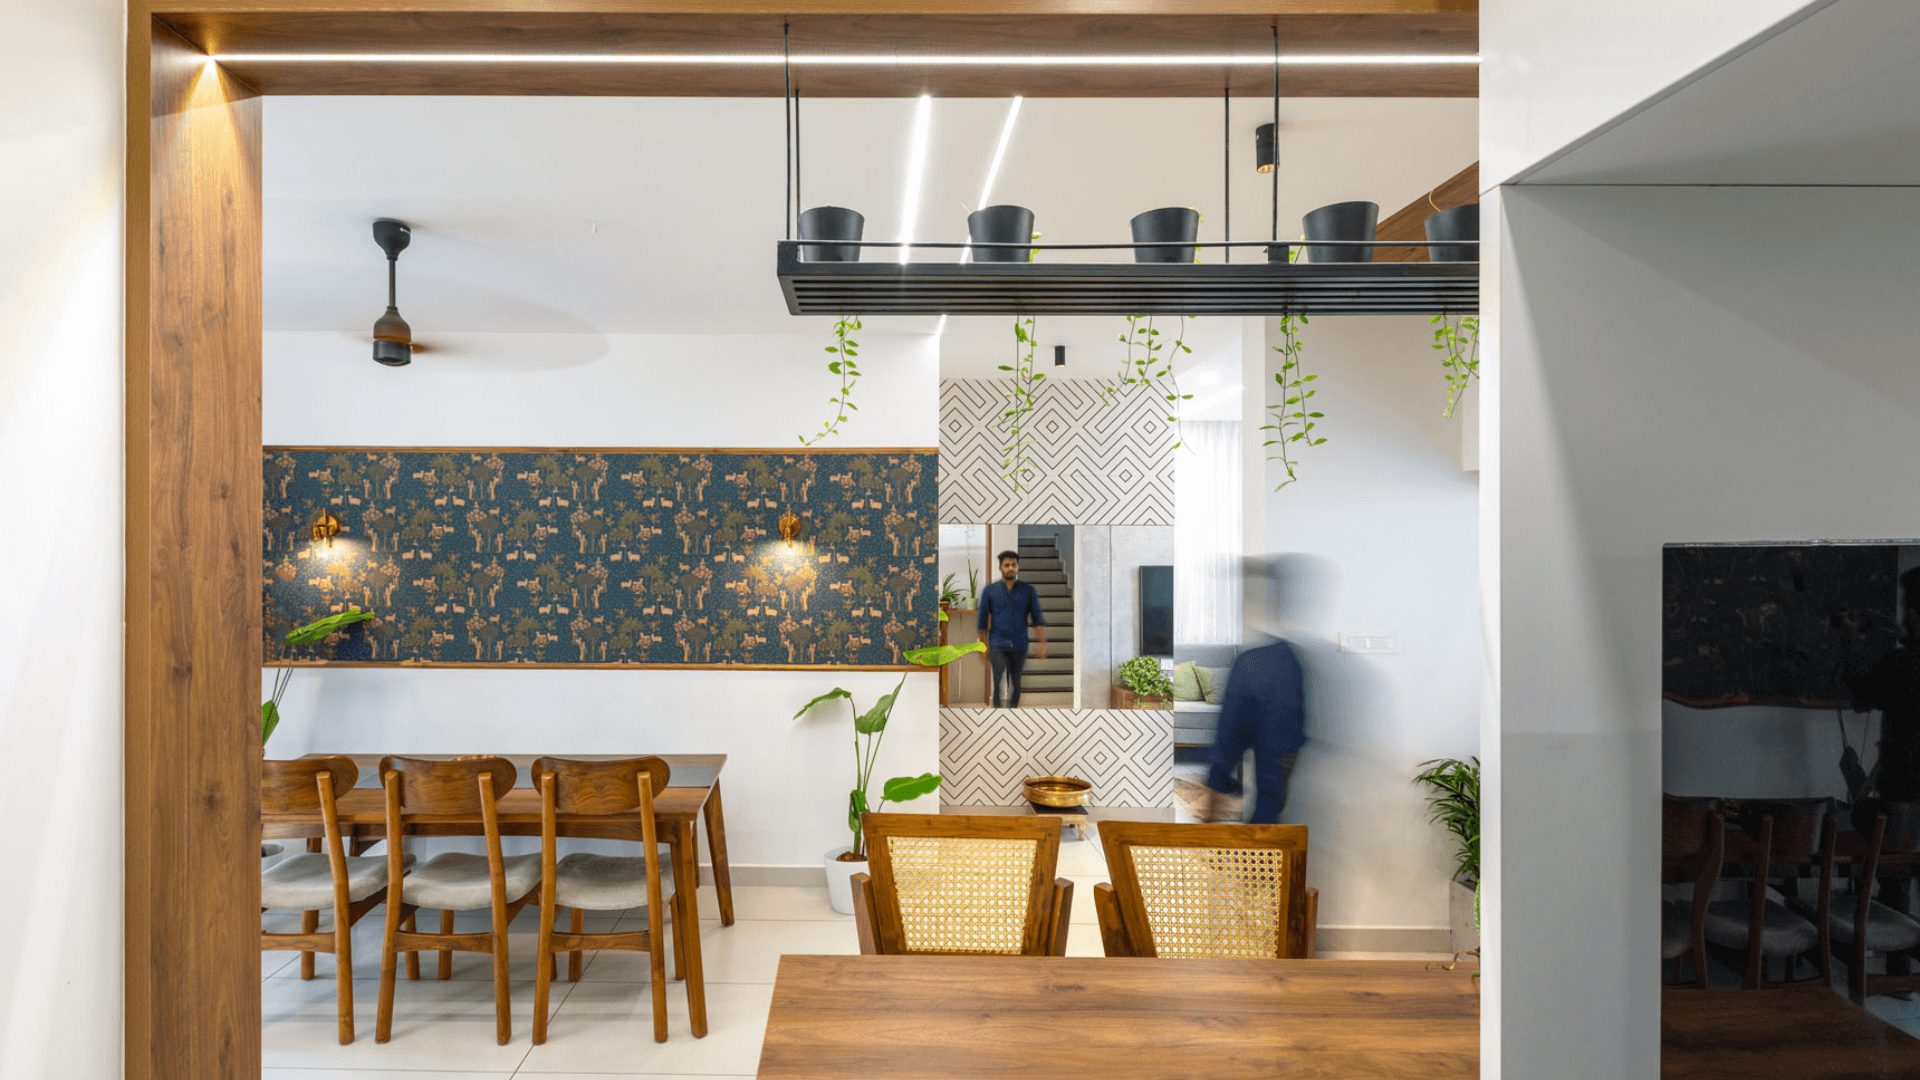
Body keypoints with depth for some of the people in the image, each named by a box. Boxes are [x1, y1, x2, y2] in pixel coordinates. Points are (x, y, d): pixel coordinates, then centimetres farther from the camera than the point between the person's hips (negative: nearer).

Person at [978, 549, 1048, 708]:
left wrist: (1043, 642, -8)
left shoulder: (1028, 591, 5)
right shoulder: (990, 591, 3)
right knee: (999, 683, -13)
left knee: (1015, 684, 10)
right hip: (997, 646, -2)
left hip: (1019, 646, 2)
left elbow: (1038, 618, 3)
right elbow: (983, 620, 6)